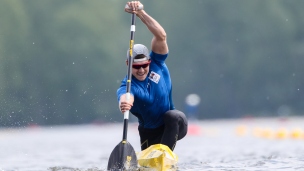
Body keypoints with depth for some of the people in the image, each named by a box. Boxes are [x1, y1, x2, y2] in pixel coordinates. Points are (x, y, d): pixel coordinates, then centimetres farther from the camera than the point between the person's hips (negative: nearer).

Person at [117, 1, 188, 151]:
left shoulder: (157, 63, -11)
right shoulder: (128, 86, -19)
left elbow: (161, 36, -25)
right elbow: (125, 97, -45)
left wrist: (141, 13, -35)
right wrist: (124, 104, -71)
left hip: (173, 126, 0)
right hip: (150, 133, 0)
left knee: (173, 116, -33)